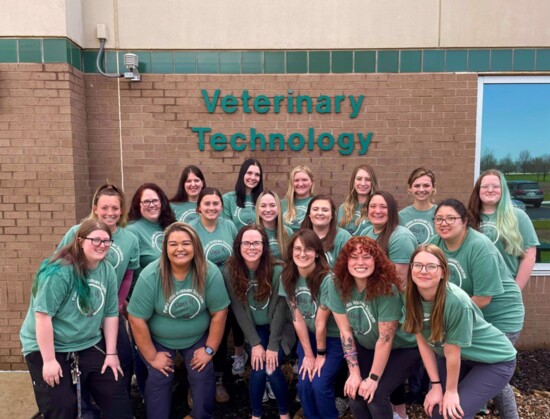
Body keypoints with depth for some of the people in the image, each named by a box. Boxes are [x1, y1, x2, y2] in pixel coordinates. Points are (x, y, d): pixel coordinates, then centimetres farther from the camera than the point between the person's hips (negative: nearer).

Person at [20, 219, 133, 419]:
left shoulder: (108, 271, -1)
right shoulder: (59, 271, -22)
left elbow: (110, 314, 2)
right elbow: (42, 315, -23)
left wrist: (111, 353, 2)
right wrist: (49, 360, -20)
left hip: (90, 346, 6)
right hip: (49, 348, -6)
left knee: (117, 396, 7)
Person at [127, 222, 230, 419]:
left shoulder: (210, 273, -25)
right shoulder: (150, 276, -28)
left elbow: (219, 313, -15)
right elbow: (137, 319, -21)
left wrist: (209, 349, -10)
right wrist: (151, 357, -14)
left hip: (197, 338, 1)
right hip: (159, 339, -1)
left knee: (203, 375, -5)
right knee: (159, 378, -8)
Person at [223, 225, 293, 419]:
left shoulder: (277, 271, -21)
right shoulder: (229, 272, -16)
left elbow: (280, 309, -17)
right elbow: (239, 309, -12)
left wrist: (273, 345, -17)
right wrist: (255, 343, -13)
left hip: (279, 328, -1)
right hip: (255, 329, 2)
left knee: (271, 367, -18)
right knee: (259, 368, -17)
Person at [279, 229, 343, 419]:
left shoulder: (327, 279, -27)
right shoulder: (287, 277, -12)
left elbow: (321, 322, -18)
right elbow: (297, 318, -9)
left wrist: (321, 355, -9)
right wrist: (308, 354, -5)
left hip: (334, 338, -4)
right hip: (308, 337, 4)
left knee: (319, 385, -13)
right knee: (304, 384, -7)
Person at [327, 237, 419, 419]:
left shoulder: (387, 288, -29)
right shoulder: (337, 286, -17)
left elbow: (385, 339, -24)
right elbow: (345, 331, -11)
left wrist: (373, 378, -18)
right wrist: (354, 373, -11)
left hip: (402, 349, -4)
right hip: (366, 348, 4)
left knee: (375, 394, -17)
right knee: (353, 392, -10)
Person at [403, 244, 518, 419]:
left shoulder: (457, 302, -35)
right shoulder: (413, 298, -16)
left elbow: (452, 352, -24)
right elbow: (423, 343, -9)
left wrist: (451, 390, -13)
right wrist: (436, 385, -6)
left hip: (494, 360, -5)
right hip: (460, 357, 5)